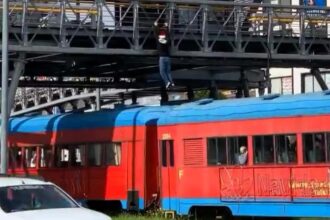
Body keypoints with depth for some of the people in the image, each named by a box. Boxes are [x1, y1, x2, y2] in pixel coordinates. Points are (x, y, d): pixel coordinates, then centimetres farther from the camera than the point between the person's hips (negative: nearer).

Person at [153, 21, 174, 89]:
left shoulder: (159, 40, -5)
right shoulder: (167, 41, 3)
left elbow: (155, 33, 8)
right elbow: (168, 34, 20)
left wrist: (155, 26, 22)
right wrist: (166, 26, 33)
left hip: (162, 57, -4)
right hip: (168, 57, 4)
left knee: (162, 71, -4)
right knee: (168, 71, 10)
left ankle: (167, 82, -22)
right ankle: (171, 82, -5)